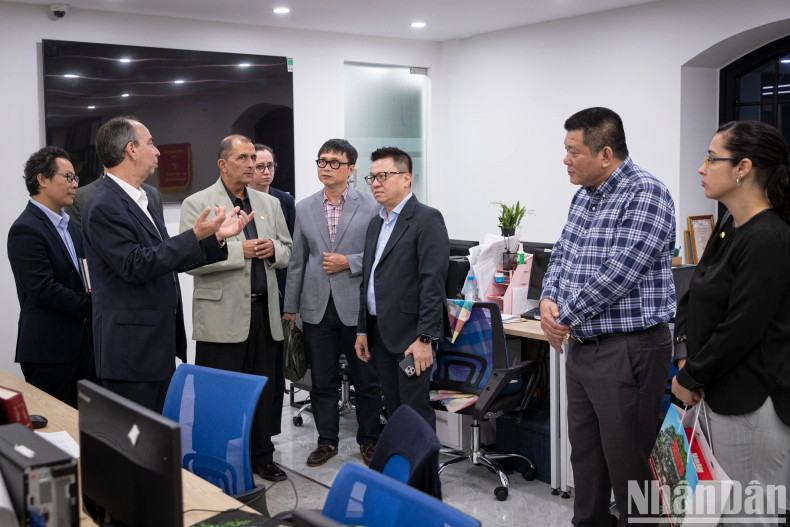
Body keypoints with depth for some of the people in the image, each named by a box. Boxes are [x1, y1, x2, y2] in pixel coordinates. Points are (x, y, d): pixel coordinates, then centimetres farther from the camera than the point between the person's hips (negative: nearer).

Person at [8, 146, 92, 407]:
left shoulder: (69, 226, 16)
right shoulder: (26, 229, -13)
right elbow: (42, 289, -20)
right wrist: (91, 306, -14)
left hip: (79, 343, 9)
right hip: (48, 349, -8)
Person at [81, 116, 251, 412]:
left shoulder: (139, 200, 16)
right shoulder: (103, 206, -15)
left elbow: (170, 258, 16)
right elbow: (135, 265, -22)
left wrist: (217, 236, 9)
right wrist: (195, 236, -23)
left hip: (158, 347, 10)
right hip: (131, 351, -10)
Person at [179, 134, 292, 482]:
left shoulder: (270, 203, 15)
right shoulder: (197, 204, -3)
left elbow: (287, 252, 20)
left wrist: (273, 249, -3)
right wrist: (239, 250, -18)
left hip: (263, 311, 5)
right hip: (222, 315, -5)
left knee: (264, 389, 12)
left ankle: (261, 457, 26)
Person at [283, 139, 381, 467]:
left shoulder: (370, 207, -2)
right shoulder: (304, 208, 8)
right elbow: (297, 261, 11)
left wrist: (348, 262, -14)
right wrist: (290, 307, 10)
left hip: (357, 307, -3)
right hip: (317, 307, 3)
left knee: (366, 380, 7)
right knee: (322, 381, 11)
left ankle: (368, 440, 24)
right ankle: (327, 441, 25)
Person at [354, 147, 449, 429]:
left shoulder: (427, 219, -10)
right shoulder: (376, 223, 17)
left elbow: (433, 282, -17)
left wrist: (425, 338, -21)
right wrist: (362, 330, 16)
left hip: (410, 332, -8)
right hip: (379, 332, 8)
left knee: (415, 410, -4)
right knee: (393, 409, 13)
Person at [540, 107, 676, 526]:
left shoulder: (646, 194, -16)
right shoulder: (584, 195, 12)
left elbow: (618, 272, -23)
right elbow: (562, 255, 17)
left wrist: (565, 318, -14)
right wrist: (548, 299, -3)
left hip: (628, 350, -9)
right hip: (583, 346, 9)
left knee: (628, 462, 0)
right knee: (585, 453, 19)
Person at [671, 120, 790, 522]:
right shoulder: (729, 226, 9)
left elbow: (741, 330, -21)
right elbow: (696, 294, 13)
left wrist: (690, 378, -10)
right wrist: (685, 358, -1)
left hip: (752, 401, -9)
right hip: (722, 393, 9)